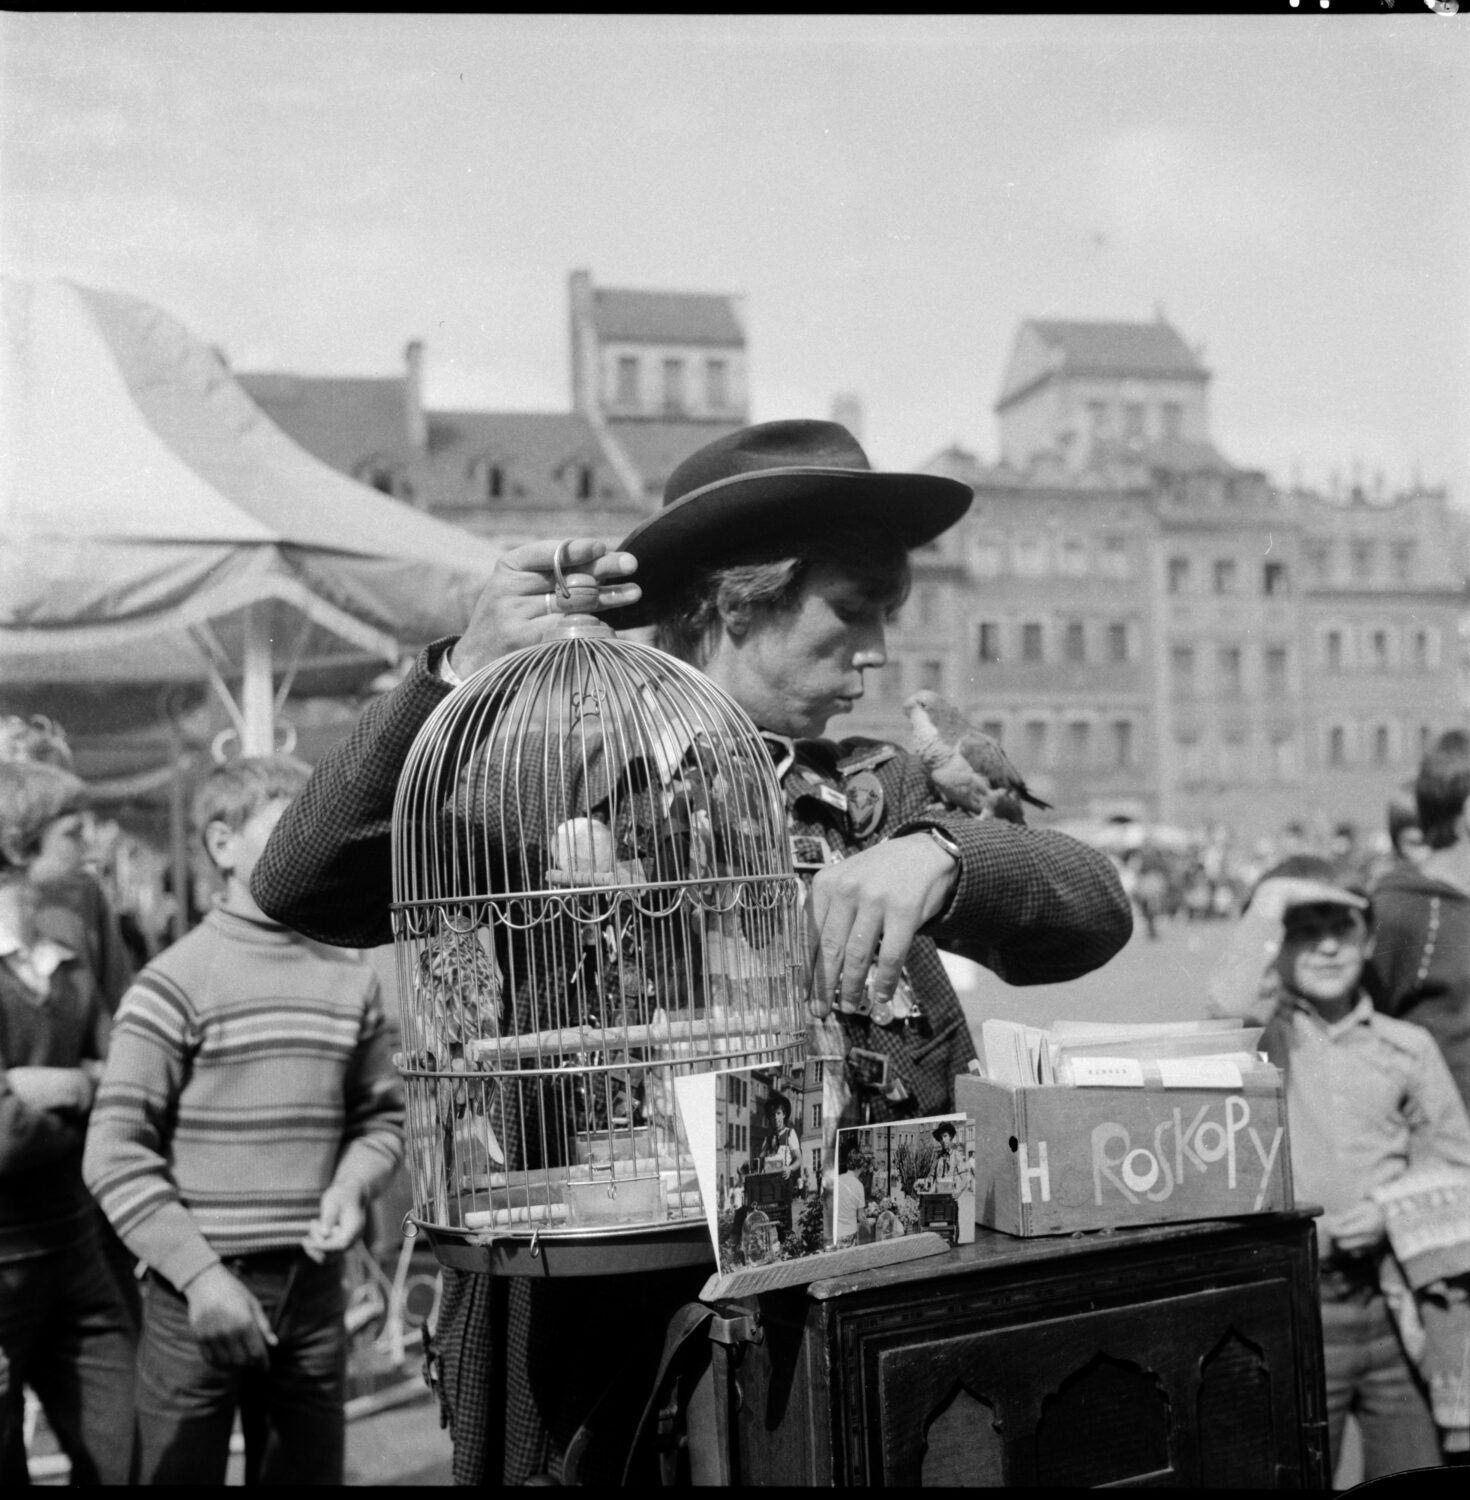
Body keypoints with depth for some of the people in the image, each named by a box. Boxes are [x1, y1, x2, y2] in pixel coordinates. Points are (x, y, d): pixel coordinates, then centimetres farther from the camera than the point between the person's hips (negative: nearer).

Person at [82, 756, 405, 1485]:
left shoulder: (351, 980, 6)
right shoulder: (177, 980, -8)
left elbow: (380, 1117, 14)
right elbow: (115, 1151, -10)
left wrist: (351, 1185, -6)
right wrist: (200, 1273, -15)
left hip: (313, 1292, 4)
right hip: (198, 1293, -4)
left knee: (308, 1471, 13)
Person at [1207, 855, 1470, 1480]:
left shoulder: (1408, 1047, 7)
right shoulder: (1264, 1036, 0)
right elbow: (1228, 1007, -24)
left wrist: (1394, 1210, -8)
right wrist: (1270, 902, -15)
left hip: (1395, 1301, 3)